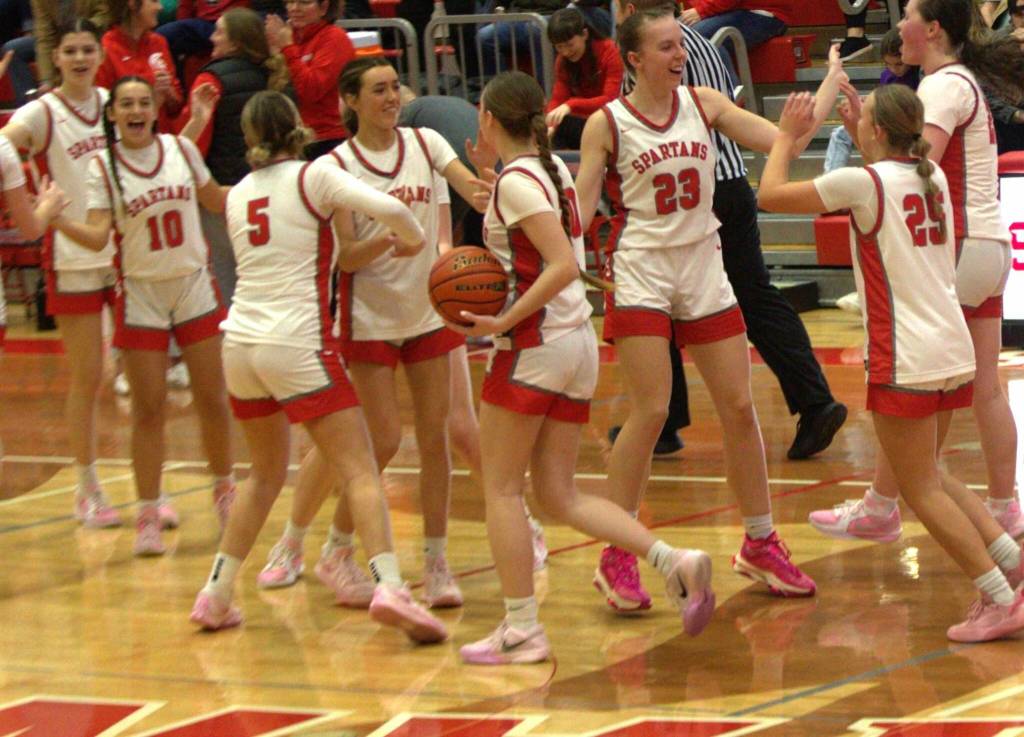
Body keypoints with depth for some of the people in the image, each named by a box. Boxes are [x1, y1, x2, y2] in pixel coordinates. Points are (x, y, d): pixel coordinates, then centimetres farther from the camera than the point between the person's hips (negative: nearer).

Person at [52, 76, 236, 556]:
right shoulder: (103, 167, -7)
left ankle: (224, 489, 28)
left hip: (195, 288, 2)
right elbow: (98, 237, -16)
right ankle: (148, 515, 6)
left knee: (212, 399, 8)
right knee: (148, 410, -2)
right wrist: (58, 221, -32)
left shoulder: (181, 149, 0)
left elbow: (217, 201, 15)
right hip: (141, 297, -2)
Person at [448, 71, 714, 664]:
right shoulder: (553, 168, 11)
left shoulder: (515, 181, -13)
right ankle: (676, 563, -4)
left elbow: (564, 266, -23)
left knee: (502, 488, 2)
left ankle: (522, 629, 2)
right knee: (559, 494, 10)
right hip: (578, 342, 8)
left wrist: (501, 323, -21)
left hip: (535, 344, -8)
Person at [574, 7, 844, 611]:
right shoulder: (608, 124, -6)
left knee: (740, 408, 5)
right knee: (651, 412, -12)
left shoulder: (703, 104, 4)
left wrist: (832, 85, -1)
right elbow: (579, 210, -7)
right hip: (642, 272, -4)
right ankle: (617, 558, -1)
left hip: (705, 269, 4)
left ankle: (760, 545, 19)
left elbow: (785, 141, 1)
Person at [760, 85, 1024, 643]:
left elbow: (769, 195, -5)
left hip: (906, 361, -8)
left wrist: (786, 136, 9)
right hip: (954, 351, 8)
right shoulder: (933, 178, 9)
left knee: (922, 490, 0)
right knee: (930, 478, 21)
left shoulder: (863, 183, -12)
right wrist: (855, 131, 34)